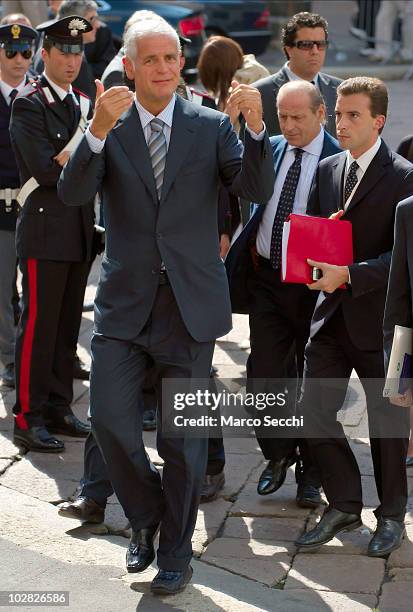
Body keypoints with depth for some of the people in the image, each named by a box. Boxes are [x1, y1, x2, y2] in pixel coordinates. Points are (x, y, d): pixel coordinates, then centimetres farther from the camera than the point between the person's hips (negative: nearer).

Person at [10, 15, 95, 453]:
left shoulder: (83, 105, 15)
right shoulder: (29, 104, -9)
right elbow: (46, 171, -17)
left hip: (79, 231, 7)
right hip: (45, 231, -7)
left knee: (67, 325, 12)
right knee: (38, 326, -4)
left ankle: (58, 408, 22)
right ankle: (28, 419, 3)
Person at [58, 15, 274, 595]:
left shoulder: (212, 126, 0)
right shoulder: (107, 127, 0)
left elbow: (257, 189, -10)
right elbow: (72, 193, -14)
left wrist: (255, 128, -26)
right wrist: (98, 130, -30)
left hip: (190, 302, 0)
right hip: (125, 301, 1)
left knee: (183, 435, 8)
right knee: (109, 419, -4)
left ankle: (176, 551, 25)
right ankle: (145, 515, 25)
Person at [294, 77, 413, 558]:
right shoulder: (327, 170, 9)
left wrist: (348, 275, -25)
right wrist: (313, 263, -6)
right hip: (332, 314, 5)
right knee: (314, 410, 3)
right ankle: (343, 506, 21)